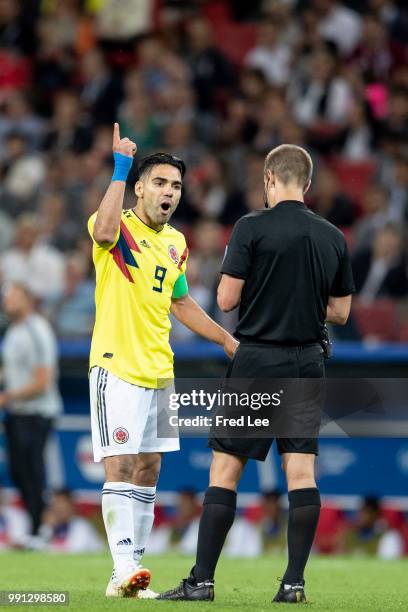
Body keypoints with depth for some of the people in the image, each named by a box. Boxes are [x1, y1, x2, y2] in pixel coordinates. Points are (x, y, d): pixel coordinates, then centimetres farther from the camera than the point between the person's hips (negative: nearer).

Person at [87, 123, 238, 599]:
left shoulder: (176, 243, 14)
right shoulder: (119, 227, -8)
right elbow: (103, 230, -34)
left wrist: (226, 340, 26)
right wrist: (120, 168, -31)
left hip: (159, 371, 8)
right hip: (117, 365, -8)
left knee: (148, 469, 7)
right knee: (120, 466, -13)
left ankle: (133, 568, 12)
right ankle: (123, 569, -19)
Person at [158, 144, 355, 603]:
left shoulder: (252, 228, -9)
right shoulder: (333, 237, 5)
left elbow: (226, 299, -9)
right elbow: (340, 311, 11)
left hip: (257, 359, -4)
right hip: (307, 362, 4)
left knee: (224, 468, 0)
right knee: (301, 470, 3)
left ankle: (202, 579, -2)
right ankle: (294, 581, 0)